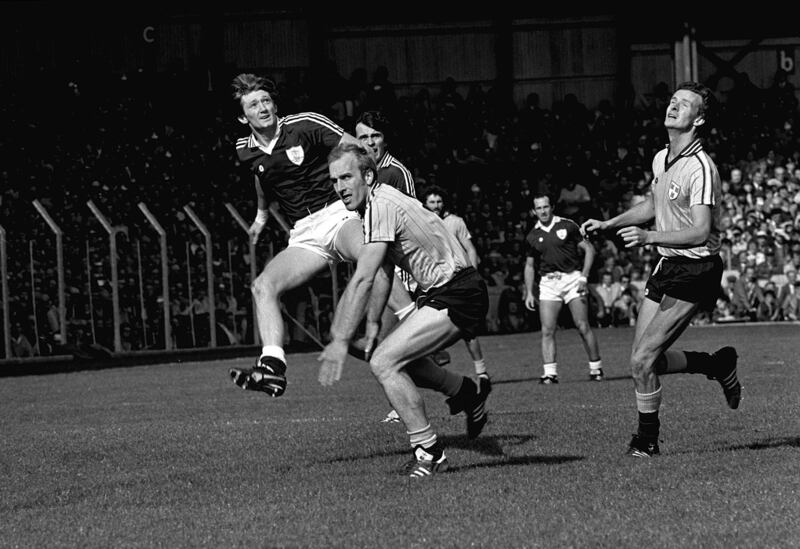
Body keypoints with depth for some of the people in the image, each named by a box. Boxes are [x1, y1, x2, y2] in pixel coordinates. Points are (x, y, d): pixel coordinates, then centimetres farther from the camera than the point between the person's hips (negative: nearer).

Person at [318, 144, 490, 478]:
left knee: (384, 362, -16)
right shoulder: (379, 203, 12)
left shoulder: (381, 206, -20)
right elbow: (382, 273, 22)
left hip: (455, 297, -10)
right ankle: (468, 393, 40)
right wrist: (372, 326, 19)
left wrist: (341, 340, -24)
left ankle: (428, 450, -11)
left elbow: (362, 280, -24)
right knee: (399, 359, 22)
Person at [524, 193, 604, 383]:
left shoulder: (568, 226, -1)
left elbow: (589, 249, 2)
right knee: (547, 330, -8)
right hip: (548, 282, 3)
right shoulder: (533, 236, 9)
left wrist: (583, 277, -7)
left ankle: (596, 368, 6)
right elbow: (530, 265, 19)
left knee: (583, 327, -5)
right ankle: (550, 373, -7)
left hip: (571, 277, -3)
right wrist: (529, 293, 11)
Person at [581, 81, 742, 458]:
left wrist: (649, 237, -37)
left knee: (643, 360, -12)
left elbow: (701, 231, -28)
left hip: (695, 272, -9)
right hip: (666, 268, 9)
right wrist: (608, 225, 21)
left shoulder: (700, 168, -19)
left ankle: (647, 438, 8)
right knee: (641, 361, 6)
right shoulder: (661, 159, 8)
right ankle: (718, 365, 27)